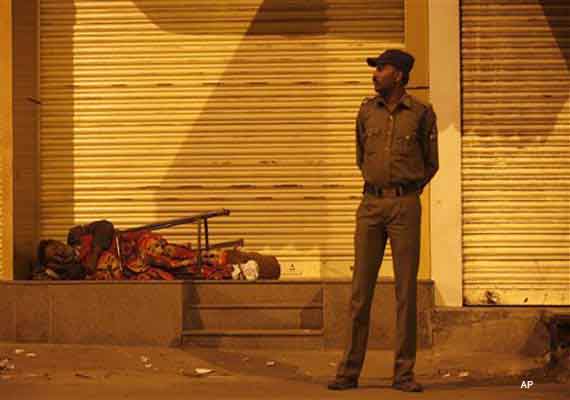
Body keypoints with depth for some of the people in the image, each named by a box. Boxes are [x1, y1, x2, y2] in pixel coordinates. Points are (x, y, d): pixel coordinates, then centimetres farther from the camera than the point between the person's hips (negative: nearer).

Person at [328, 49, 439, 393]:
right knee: (361, 288, 1)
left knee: (406, 289, -2)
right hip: (371, 205, 2)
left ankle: (404, 372, 4)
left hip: (406, 206, -2)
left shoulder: (422, 113, 0)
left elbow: (431, 163, 12)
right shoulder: (367, 111, 9)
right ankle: (350, 370, 6)